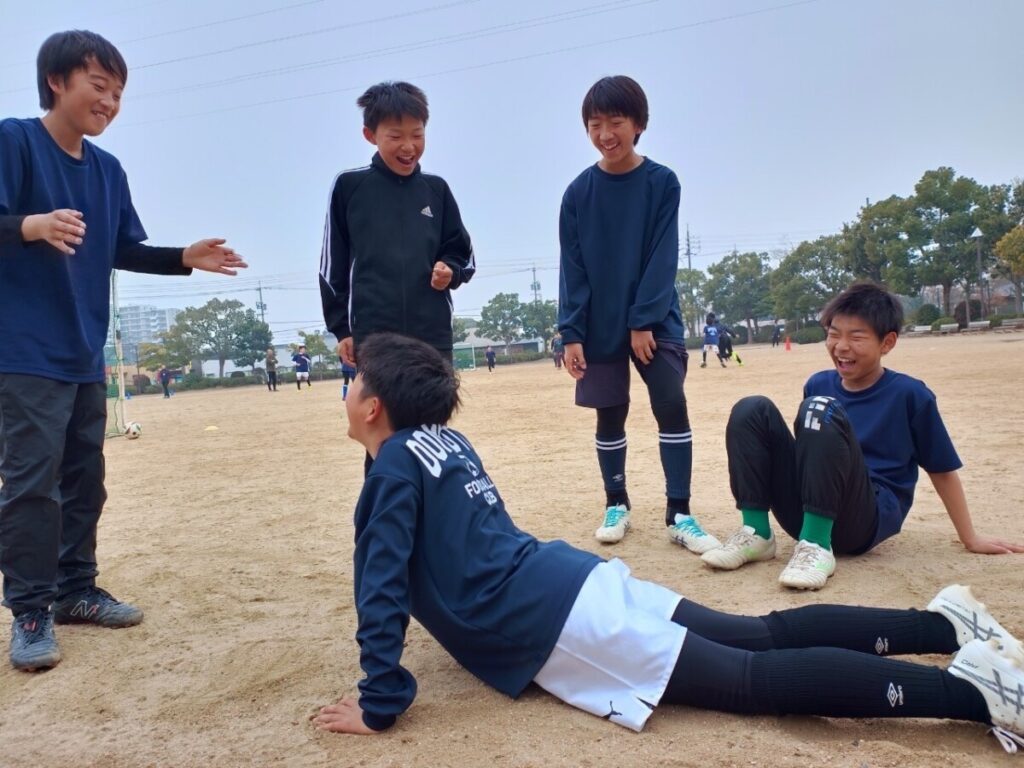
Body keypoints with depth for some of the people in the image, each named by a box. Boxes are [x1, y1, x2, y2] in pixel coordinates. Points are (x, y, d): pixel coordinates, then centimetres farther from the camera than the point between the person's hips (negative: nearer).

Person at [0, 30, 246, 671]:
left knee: (85, 478, 11)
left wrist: (186, 258, 4)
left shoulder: (109, 170, 12)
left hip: (85, 354, 7)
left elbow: (125, 252, 16)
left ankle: (76, 589, 23)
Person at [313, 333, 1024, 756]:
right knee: (763, 635, 11)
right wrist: (442, 605, 42)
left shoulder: (395, 467, -9)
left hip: (547, 622, -8)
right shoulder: (448, 440, 16)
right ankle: (945, 626, 14)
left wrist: (380, 705, -8)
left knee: (755, 680, -11)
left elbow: (382, 591, -14)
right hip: (579, 576, 8)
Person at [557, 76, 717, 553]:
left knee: (672, 406, -7)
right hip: (599, 325, 1)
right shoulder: (578, 192, -1)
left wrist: (644, 321, -14)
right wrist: (571, 333, -8)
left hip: (655, 320, -1)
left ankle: (679, 514, 1)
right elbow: (573, 267, -3)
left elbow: (663, 258, -8)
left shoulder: (662, 183, -3)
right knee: (609, 418, 7)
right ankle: (616, 505, 22)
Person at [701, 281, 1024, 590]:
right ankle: (756, 533, -14)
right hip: (806, 513, 5)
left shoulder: (910, 395, -3)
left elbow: (942, 470, 5)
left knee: (822, 411, -27)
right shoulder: (818, 384, 8)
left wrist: (971, 539, 9)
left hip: (867, 521, -4)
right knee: (753, 410, -12)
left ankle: (817, 546, -27)